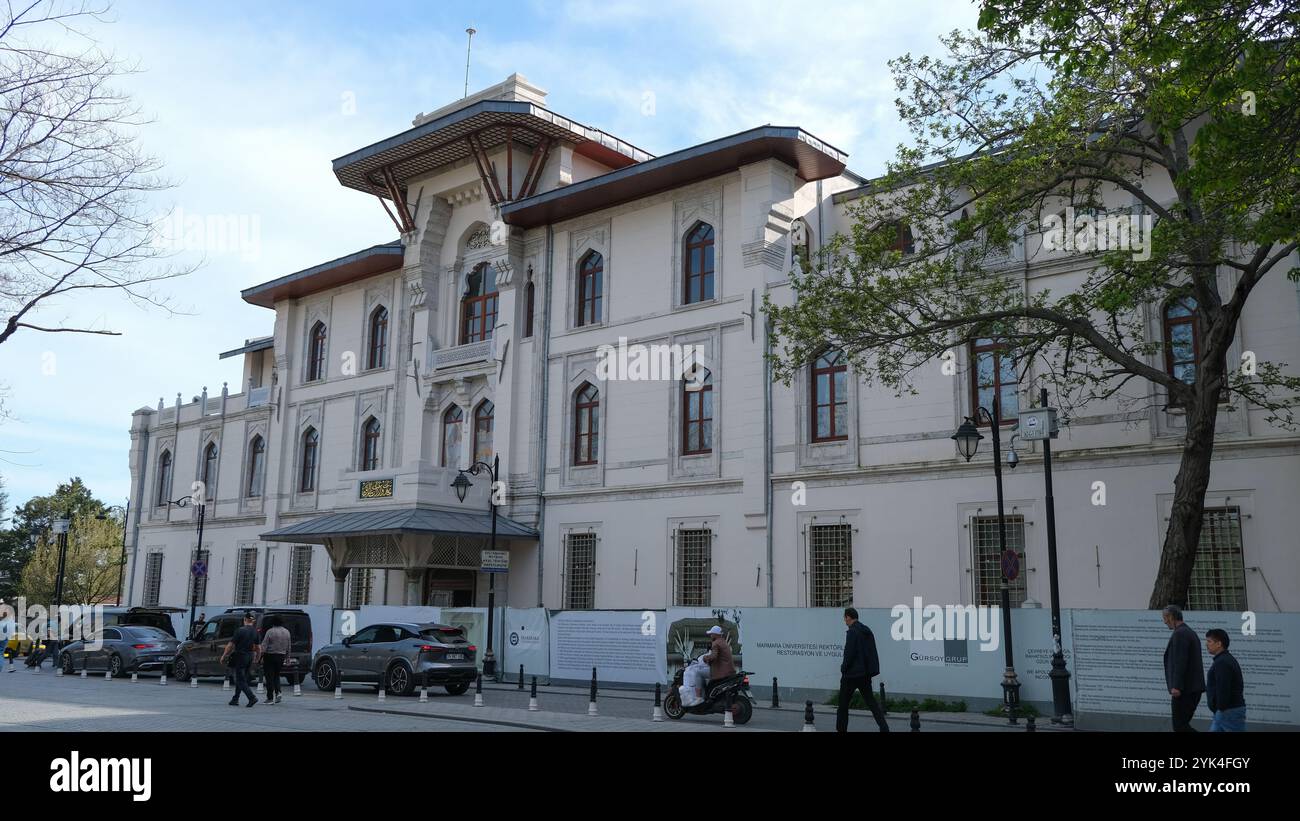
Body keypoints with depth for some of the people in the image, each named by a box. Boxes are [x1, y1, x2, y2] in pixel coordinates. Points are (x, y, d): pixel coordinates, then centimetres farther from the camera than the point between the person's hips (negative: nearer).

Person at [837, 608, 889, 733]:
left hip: (852, 673, -7)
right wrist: (870, 669, 14)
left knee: (844, 702, 7)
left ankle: (841, 729, 14)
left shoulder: (852, 632, -16)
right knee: (870, 700, 11)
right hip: (866, 673, 8)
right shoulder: (867, 631, 10)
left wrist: (844, 668, -6)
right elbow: (872, 653, 12)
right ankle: (884, 727, -1)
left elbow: (849, 653, -20)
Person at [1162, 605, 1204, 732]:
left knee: (1179, 726, -5)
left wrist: (1176, 686, -23)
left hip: (1184, 689, -10)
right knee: (1183, 725, 12)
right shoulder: (1190, 632, 18)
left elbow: (1180, 662, -21)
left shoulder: (1179, 633, -13)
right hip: (1194, 687, 10)